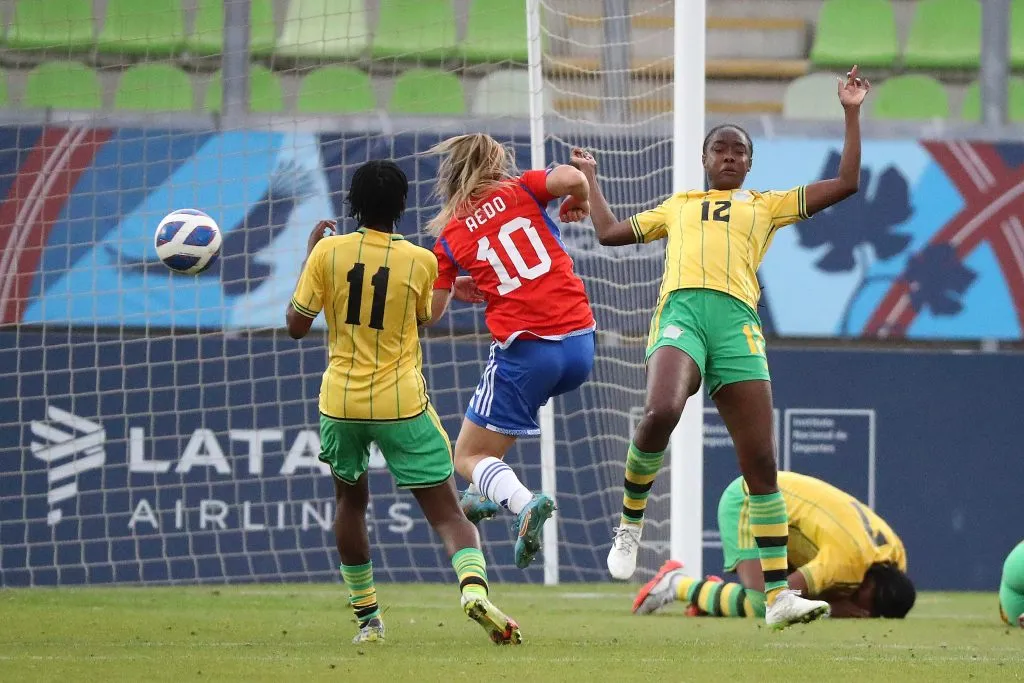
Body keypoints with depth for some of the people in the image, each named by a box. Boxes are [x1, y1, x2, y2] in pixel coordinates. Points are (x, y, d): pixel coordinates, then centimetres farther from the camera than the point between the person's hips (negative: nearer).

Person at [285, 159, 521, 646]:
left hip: (341, 401, 1)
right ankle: (474, 586, -29)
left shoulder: (329, 252, -6)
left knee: (350, 501, 24)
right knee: (447, 513, -1)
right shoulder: (420, 261, -5)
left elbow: (296, 326, 1)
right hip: (402, 404, -1)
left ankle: (366, 616, 24)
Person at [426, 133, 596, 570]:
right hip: (580, 345, 4)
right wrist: (579, 202, 10)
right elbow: (571, 178, -12)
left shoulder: (450, 237, 6)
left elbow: (427, 312, 8)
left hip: (525, 350, -4)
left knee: (469, 456, 4)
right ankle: (488, 494, 29)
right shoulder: (518, 191, 6)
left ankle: (523, 501, -26)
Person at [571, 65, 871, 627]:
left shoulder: (766, 205, 28)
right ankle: (630, 521, -8)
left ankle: (777, 594, -7)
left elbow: (846, 183, 26)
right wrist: (590, 179, 47)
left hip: (738, 323, 1)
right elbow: (610, 233, 37)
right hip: (681, 311, -1)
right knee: (661, 412, -33)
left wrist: (852, 114, 25)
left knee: (761, 465, -7)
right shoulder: (677, 206, 31)